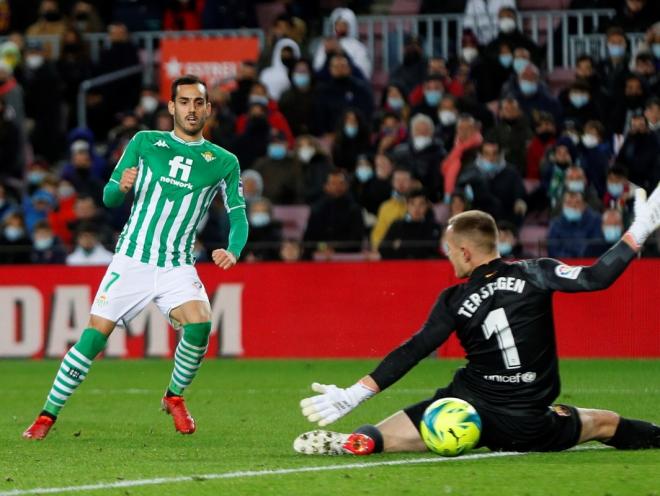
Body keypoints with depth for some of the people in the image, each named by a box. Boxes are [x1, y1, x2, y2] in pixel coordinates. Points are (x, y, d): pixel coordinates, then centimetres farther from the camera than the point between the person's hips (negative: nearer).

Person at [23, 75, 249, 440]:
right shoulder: (145, 143, 3)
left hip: (178, 267, 0)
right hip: (131, 260, 0)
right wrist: (121, 187, -19)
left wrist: (233, 250, -17)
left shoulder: (223, 162, 4)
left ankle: (174, 397, 2)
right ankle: (47, 416, 4)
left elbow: (238, 215, 3)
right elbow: (109, 197, 5)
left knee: (199, 324, -25)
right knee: (93, 337, -8)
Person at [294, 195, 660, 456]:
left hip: (472, 415, -2)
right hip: (533, 427, 2)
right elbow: (597, 277, -8)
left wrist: (353, 395, -6)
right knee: (604, 424, 27)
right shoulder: (535, 275, -3)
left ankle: (353, 443, -38)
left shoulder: (454, 302, -3)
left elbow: (411, 353, -7)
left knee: (386, 436, -8)